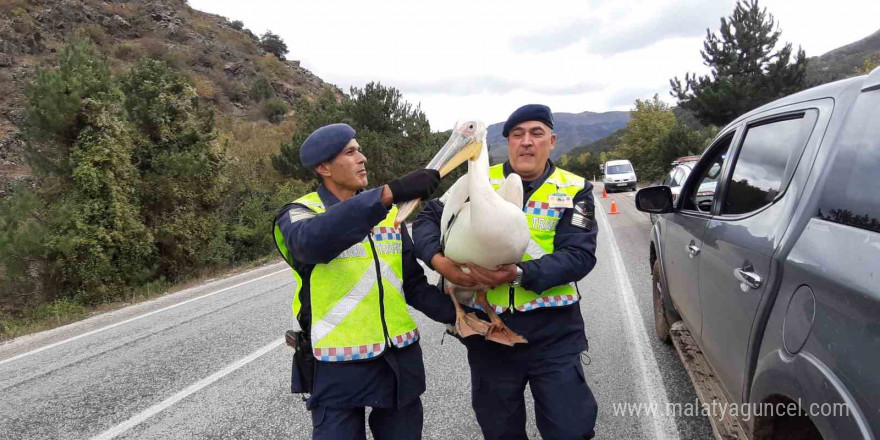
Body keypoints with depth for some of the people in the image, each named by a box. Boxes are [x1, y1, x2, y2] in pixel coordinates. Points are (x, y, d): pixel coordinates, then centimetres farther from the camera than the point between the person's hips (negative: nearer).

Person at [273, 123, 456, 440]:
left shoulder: (389, 214, 9)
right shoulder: (299, 215, -8)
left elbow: (413, 284, 9)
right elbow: (312, 241, -34)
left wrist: (456, 313, -8)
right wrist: (388, 193, -42)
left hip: (400, 361, 5)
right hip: (338, 368, -5)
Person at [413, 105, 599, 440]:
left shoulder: (574, 190, -2)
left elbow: (580, 255, -13)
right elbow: (427, 220, 5)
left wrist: (520, 274, -26)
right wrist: (439, 260, -16)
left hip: (553, 332, -2)